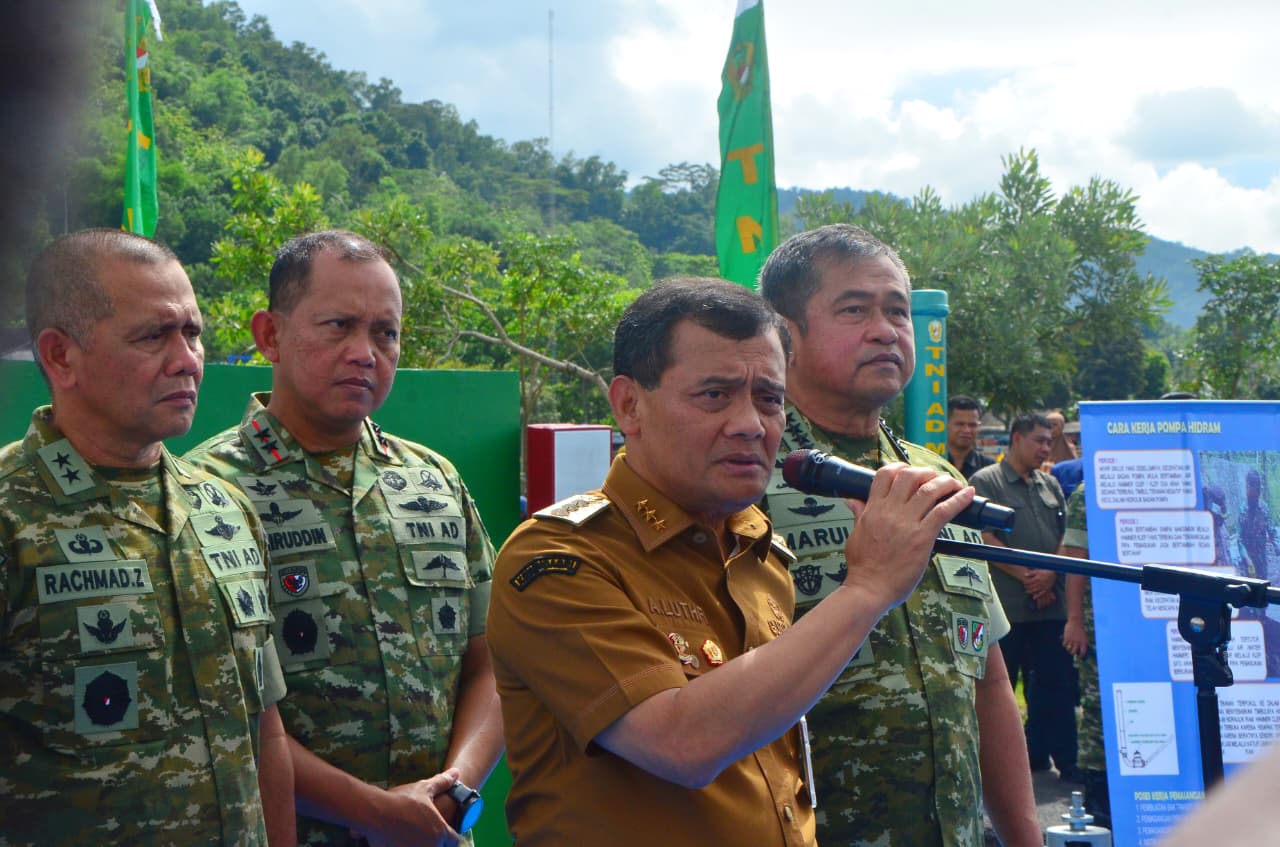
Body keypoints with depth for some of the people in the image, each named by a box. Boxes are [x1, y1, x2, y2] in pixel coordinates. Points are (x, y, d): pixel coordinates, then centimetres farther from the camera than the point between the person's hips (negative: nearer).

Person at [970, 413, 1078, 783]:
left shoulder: (1050, 485, 17)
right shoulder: (985, 482, -1)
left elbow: (1067, 539, 14)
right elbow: (985, 538, -9)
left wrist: (1050, 574, -4)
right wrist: (1025, 575, -12)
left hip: (1051, 603, 5)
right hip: (1006, 605, -5)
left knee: (1057, 683, 5)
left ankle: (1065, 760, 10)